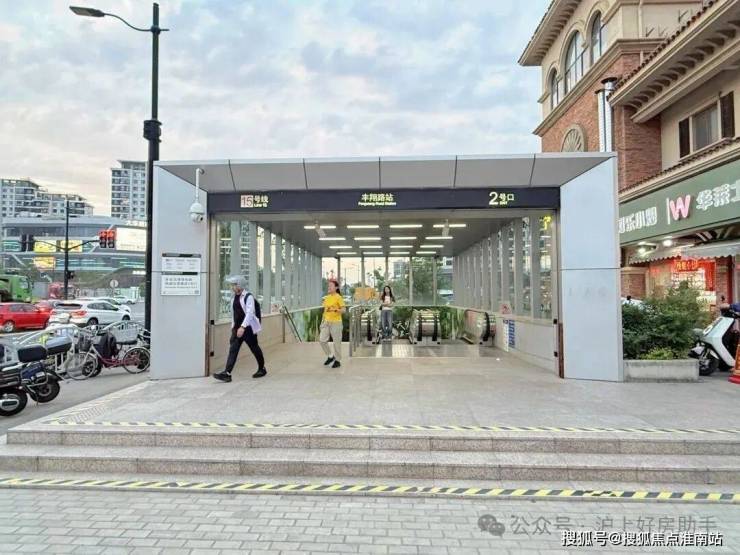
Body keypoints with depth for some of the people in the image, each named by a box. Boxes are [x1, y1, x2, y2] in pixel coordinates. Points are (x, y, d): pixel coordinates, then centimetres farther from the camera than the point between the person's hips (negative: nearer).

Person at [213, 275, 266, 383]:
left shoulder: (248, 297, -14)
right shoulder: (234, 297, 10)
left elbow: (249, 313, -24)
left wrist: (243, 327, -31)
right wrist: (233, 326, 17)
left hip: (248, 328, -6)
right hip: (237, 328, 7)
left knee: (254, 348, 9)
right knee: (233, 349, -5)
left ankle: (262, 369, 29)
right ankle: (227, 373, -11)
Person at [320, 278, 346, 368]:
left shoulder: (338, 297, -8)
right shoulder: (326, 297, 11)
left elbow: (344, 310, -12)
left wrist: (335, 310, -29)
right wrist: (322, 321, 17)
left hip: (336, 322, -6)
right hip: (326, 322, 6)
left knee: (337, 342, 2)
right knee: (322, 340, 1)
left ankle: (338, 360, 17)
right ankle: (330, 356, 20)